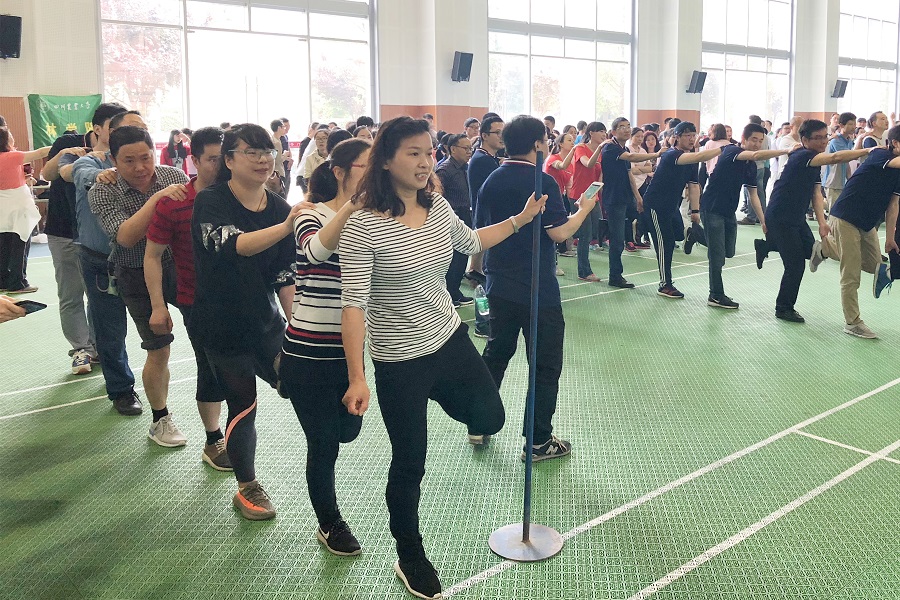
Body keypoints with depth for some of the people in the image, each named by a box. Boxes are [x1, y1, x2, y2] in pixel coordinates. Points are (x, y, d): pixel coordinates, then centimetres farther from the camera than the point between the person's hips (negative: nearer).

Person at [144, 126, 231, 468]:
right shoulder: (173, 203, -13)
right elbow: (153, 255, -7)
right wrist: (158, 307, -12)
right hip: (197, 302, -3)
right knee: (211, 370, 6)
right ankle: (213, 443, 24)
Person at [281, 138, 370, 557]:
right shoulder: (312, 215, -10)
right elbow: (316, 250, -32)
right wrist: (351, 205, -43)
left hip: (350, 349, 5)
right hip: (309, 350, -5)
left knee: (347, 430, 16)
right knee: (323, 441, 7)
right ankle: (329, 524, 29)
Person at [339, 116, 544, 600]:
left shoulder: (439, 207, -2)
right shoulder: (363, 227, -21)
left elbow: (471, 242, 19)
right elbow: (354, 306, -22)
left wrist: (521, 219, 17)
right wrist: (356, 379, -24)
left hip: (451, 339, 6)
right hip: (399, 360, -5)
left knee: (490, 419, 15)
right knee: (409, 463, 8)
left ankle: (438, 394, 44)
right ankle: (409, 557, 31)